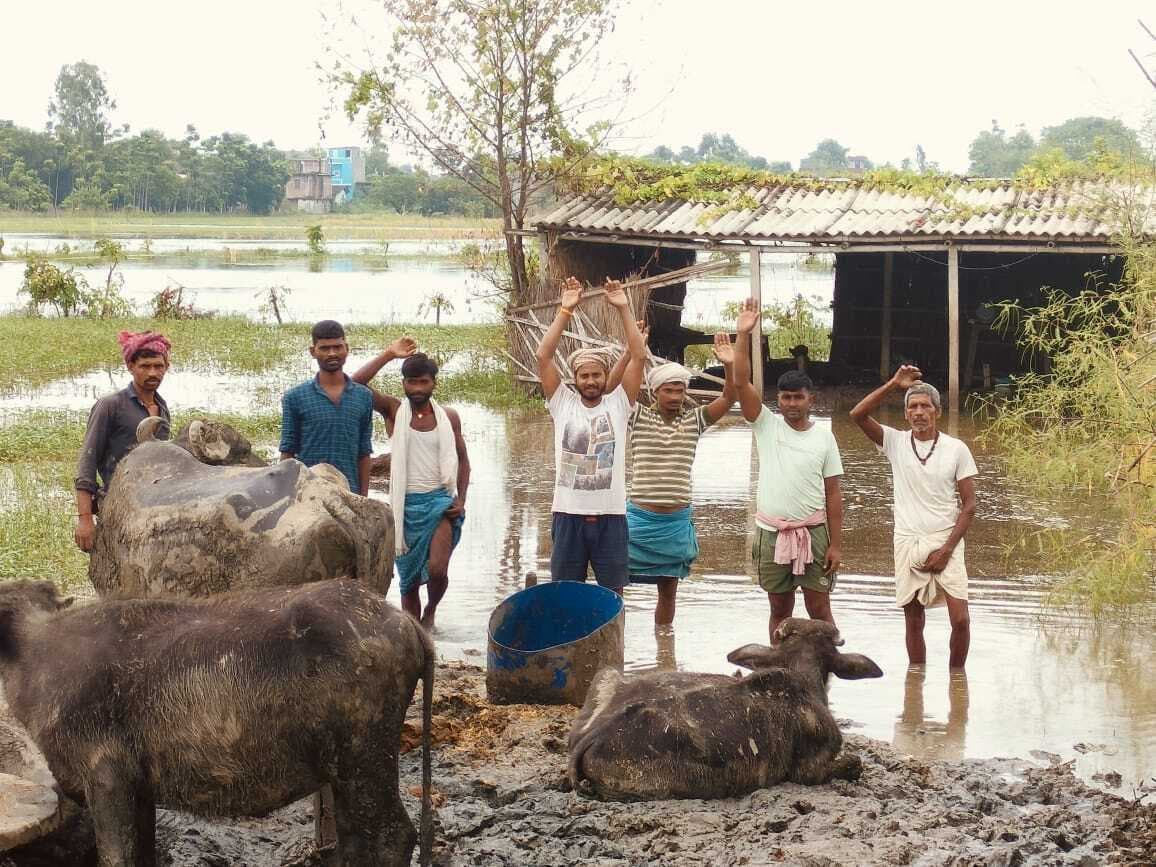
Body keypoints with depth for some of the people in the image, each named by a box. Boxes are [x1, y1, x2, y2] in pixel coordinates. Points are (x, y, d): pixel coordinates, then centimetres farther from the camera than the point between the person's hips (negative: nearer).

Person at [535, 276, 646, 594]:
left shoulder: (618, 404, 4)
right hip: (569, 515, 0)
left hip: (610, 516, 0)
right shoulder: (563, 403, 5)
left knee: (613, 595, 7)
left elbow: (639, 356, -4)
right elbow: (544, 356, -3)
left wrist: (624, 309, -6)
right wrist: (565, 310, -5)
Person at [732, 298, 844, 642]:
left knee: (819, 609, 1)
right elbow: (741, 382, -11)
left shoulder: (824, 437, 0)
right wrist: (743, 334, -21)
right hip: (771, 533, 1)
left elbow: (833, 493, 1)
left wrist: (836, 544, -4)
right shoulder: (766, 425, 0)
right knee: (780, 610, 10)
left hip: (812, 533, -1)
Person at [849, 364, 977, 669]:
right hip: (908, 541, 2)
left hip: (946, 543, -1)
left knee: (960, 619, -9)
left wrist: (947, 550, -9)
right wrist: (893, 385, -17)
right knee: (914, 621, 7)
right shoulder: (896, 442, 1)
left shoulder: (956, 449, -2)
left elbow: (969, 504, -1)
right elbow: (858, 415, -13)